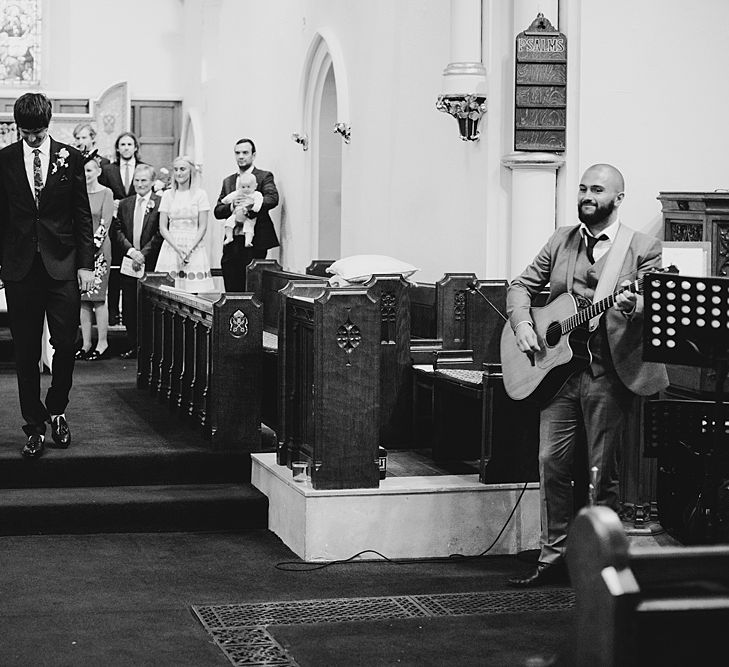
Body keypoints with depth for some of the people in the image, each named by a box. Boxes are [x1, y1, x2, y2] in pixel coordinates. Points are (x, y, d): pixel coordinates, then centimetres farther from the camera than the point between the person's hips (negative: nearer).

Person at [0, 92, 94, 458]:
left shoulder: (69, 157, 3)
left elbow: (82, 213, 4)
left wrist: (86, 263, -1)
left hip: (62, 264, 0)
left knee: (66, 344, -1)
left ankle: (56, 410, 22)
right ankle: (35, 426, 11)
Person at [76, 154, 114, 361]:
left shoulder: (106, 193, -1)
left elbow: (105, 223, -7)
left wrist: (92, 245, -13)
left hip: (98, 250, -5)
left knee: (98, 296, -5)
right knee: (82, 298, 4)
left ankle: (102, 343, 0)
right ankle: (86, 344, 8)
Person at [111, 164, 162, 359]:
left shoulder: (160, 204, -2)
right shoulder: (125, 204, 12)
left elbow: (160, 234, -7)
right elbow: (117, 231, 6)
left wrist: (143, 254, -12)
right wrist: (131, 251, -8)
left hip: (151, 263, -4)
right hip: (129, 262, 4)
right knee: (129, 308, 5)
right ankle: (132, 345, 13)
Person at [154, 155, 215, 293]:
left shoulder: (200, 194, 3)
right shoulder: (168, 195, 8)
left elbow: (203, 227, 0)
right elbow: (162, 228, 5)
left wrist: (190, 250, -11)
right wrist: (177, 249, -8)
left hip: (194, 249, -1)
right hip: (171, 248, 1)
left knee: (194, 291, -10)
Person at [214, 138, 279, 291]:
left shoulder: (264, 177, 3)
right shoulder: (228, 181, 19)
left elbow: (273, 198, -16)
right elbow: (217, 211, 11)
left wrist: (250, 207, -32)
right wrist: (231, 206, -11)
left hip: (255, 241, -5)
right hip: (232, 243, 5)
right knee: (232, 291, 2)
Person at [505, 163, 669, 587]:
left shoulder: (644, 248, 1)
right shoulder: (561, 241, 14)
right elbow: (523, 287, 16)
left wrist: (634, 306, -31)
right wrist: (522, 323, -3)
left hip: (612, 371, -4)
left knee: (603, 471, 0)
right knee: (552, 461, -1)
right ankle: (555, 556, 9)